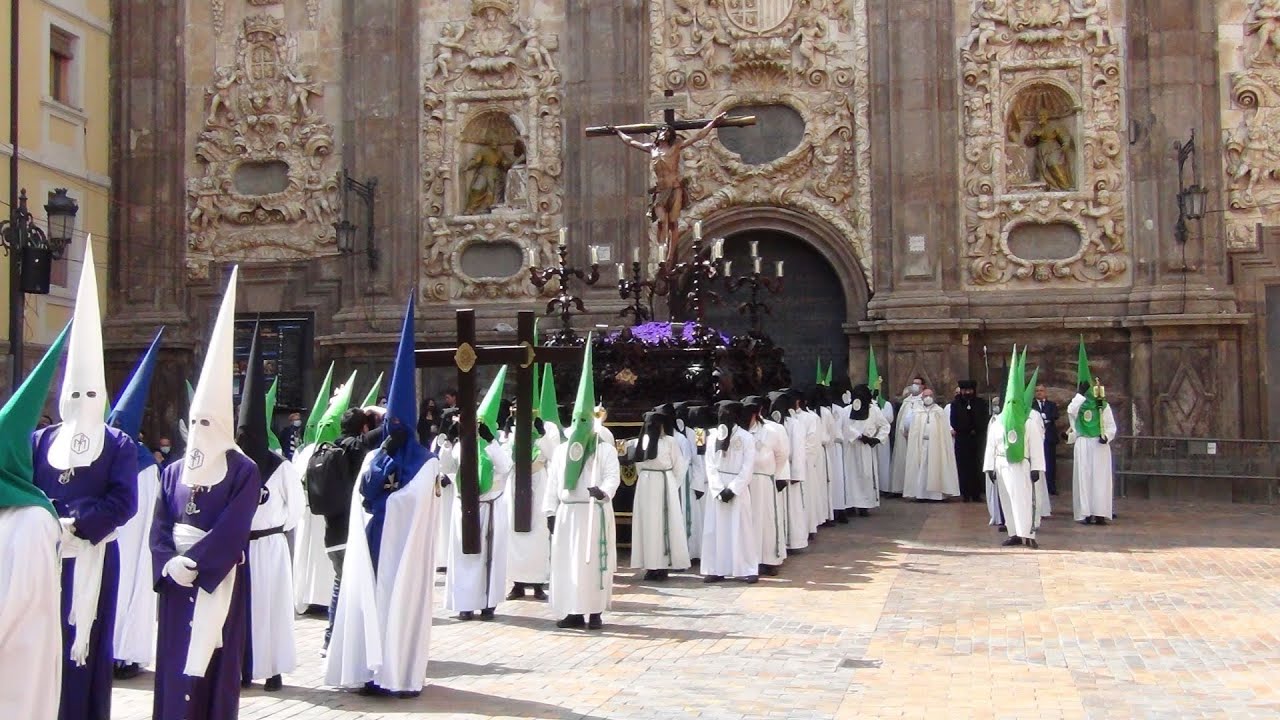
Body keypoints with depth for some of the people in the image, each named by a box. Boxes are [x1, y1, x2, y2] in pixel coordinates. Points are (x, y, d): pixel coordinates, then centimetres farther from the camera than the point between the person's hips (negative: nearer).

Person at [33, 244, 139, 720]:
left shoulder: (120, 446, 2)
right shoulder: (40, 442, 10)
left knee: (87, 646, 3)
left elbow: (125, 501, -9)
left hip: (93, 560, -2)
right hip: (46, 557, 3)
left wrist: (78, 523, -20)